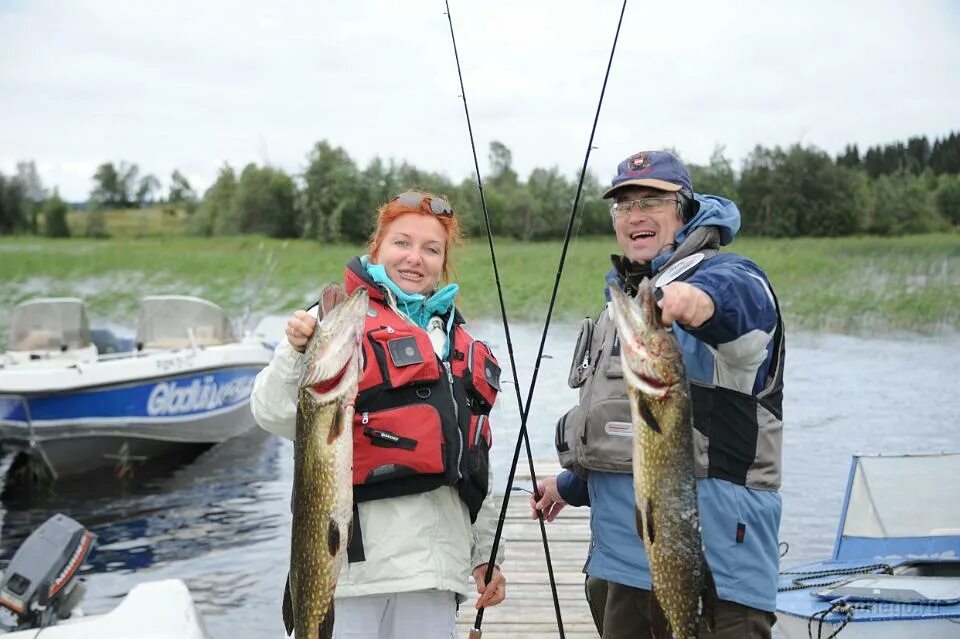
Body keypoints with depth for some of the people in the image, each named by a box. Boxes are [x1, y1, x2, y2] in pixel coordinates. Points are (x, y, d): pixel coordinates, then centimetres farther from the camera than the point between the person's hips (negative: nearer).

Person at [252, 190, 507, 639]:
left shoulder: (460, 345, 18)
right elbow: (276, 416, -12)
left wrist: (485, 551, 22)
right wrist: (295, 353, -30)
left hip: (436, 557, 6)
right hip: (359, 547, -6)